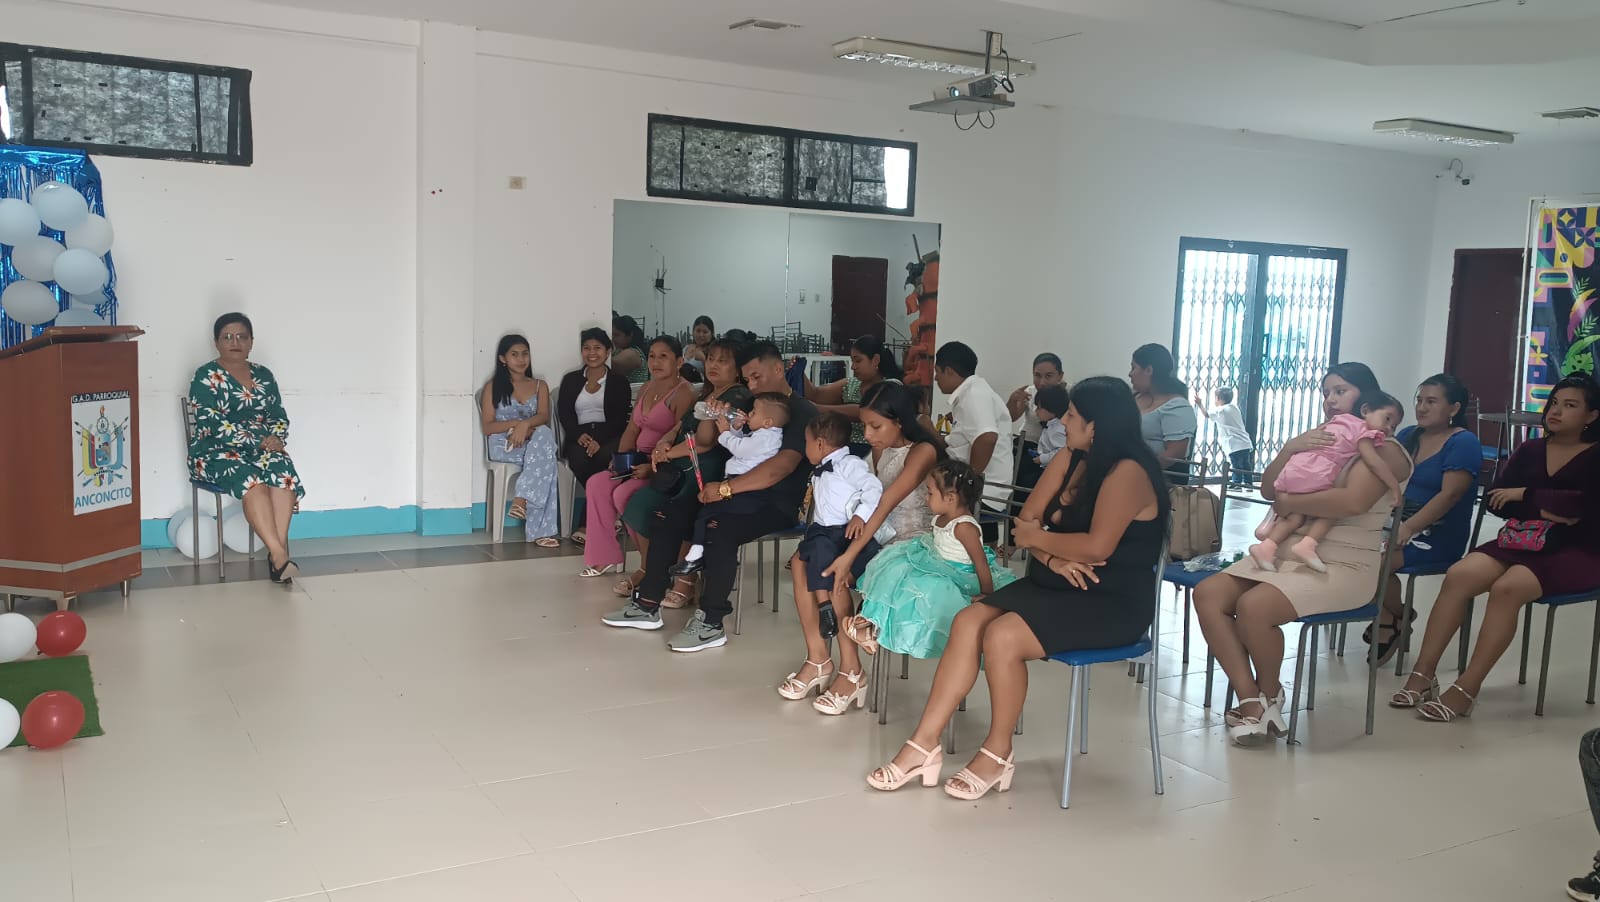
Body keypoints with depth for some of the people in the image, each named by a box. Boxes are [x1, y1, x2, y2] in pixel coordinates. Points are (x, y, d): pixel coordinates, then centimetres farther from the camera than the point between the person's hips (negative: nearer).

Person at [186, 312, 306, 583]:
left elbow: (279, 416, 13)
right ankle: (279, 553, -44)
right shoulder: (206, 377, -2)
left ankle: (278, 551, -39)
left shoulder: (264, 375, 14)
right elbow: (214, 425, -13)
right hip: (215, 452, -4)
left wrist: (277, 439, -10)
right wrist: (257, 443, -19)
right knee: (249, 477, -36)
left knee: (282, 469, -31)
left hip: (262, 447, 4)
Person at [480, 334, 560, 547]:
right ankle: (542, 530, -41)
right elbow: (487, 427, 1)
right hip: (503, 445, -3)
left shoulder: (539, 386, 18)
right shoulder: (493, 387, 10)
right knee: (544, 457, -36)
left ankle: (522, 498, -41)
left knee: (544, 435, -38)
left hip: (534, 442, 3)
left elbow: (544, 417, -1)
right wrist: (515, 423, -17)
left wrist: (526, 424, -25)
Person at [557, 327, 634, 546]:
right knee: (578, 458, -34)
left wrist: (601, 441, -18)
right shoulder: (570, 380, 21)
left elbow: (621, 417, 0)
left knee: (603, 457, -36)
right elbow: (564, 414, 8)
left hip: (610, 437, -2)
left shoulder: (618, 382, 14)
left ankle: (586, 524, -27)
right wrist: (579, 435, -14)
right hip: (580, 436, 2)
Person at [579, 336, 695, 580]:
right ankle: (606, 558, -3)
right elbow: (632, 429, 16)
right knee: (596, 484, -7)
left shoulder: (684, 394, -13)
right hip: (639, 461, 9)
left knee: (624, 494, -25)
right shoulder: (646, 388, 15)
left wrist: (652, 466, -27)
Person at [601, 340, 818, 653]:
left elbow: (783, 465, -26)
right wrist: (715, 416, -2)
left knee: (720, 527, -34)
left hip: (778, 505, -8)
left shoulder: (802, 413, -10)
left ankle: (711, 623, -25)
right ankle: (648, 605, 2)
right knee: (668, 515, -3)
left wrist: (726, 488, -30)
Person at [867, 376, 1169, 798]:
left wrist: (1039, 538, -10)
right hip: (1055, 585, 8)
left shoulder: (1127, 472, -16)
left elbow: (1098, 546, -26)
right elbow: (1026, 522, 6)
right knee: (969, 621, -12)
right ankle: (924, 745, -11)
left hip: (1111, 603, -8)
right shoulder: (1068, 460, 9)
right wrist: (1053, 558, -15)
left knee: (1002, 636, -26)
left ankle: (997, 755, -6)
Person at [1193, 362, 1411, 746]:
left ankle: (1270, 694, -3)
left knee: (1253, 606, -31)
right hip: (1289, 553, 8)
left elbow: (1354, 501, -24)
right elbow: (1267, 489, 13)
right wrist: (1289, 449, -5)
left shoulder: (1382, 448, -4)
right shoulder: (1320, 442, 21)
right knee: (1208, 594, -14)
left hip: (1344, 565, -8)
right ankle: (1251, 700, -15)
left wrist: (1288, 501, -13)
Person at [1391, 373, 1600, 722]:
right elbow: (1496, 500, 4)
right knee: (1458, 575, -25)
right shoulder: (1529, 450, 14)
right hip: (1521, 544, 4)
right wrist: (1546, 511, -12)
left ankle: (1465, 691, -31)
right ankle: (1422, 676, -25)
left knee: (1507, 587, -33)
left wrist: (1525, 494, -10)